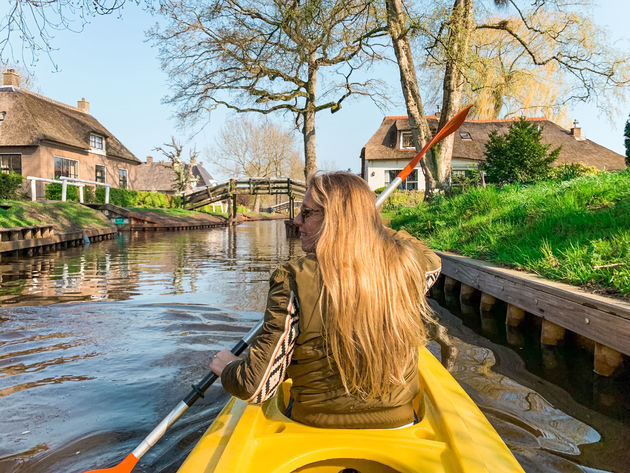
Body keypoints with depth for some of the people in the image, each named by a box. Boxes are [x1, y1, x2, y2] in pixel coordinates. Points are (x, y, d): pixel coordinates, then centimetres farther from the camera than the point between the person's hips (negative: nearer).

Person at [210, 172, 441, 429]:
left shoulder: (294, 279, -24)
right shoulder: (406, 264, -13)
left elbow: (256, 387, -21)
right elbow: (432, 263, 16)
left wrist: (227, 366, 3)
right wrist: (370, 221, 20)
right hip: (398, 425, 3)